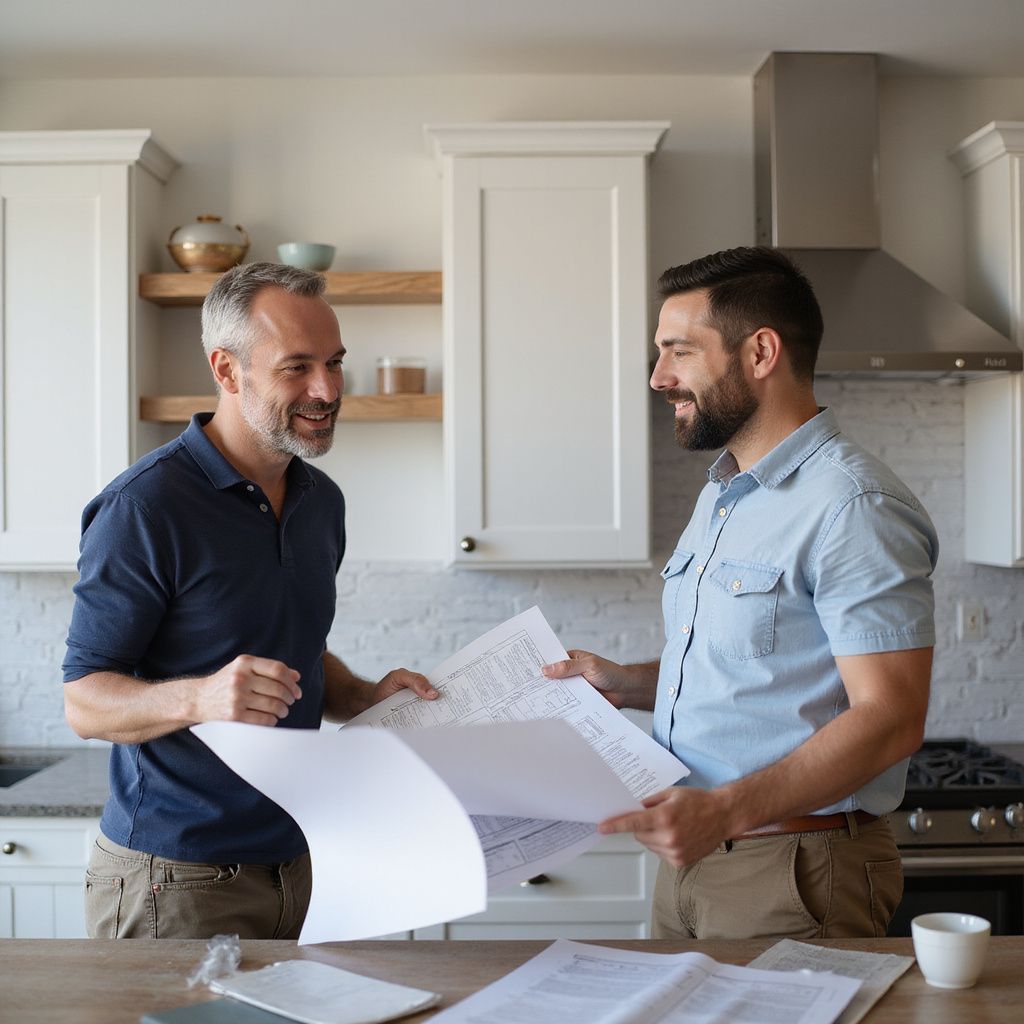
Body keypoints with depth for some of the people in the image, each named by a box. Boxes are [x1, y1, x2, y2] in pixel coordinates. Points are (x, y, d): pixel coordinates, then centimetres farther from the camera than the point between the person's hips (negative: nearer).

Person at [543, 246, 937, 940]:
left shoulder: (854, 507, -18)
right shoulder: (720, 498, 14)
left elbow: (889, 718, -23)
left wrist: (727, 809, -32)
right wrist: (629, 685, 6)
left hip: (791, 877, -9)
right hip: (690, 859, 9)